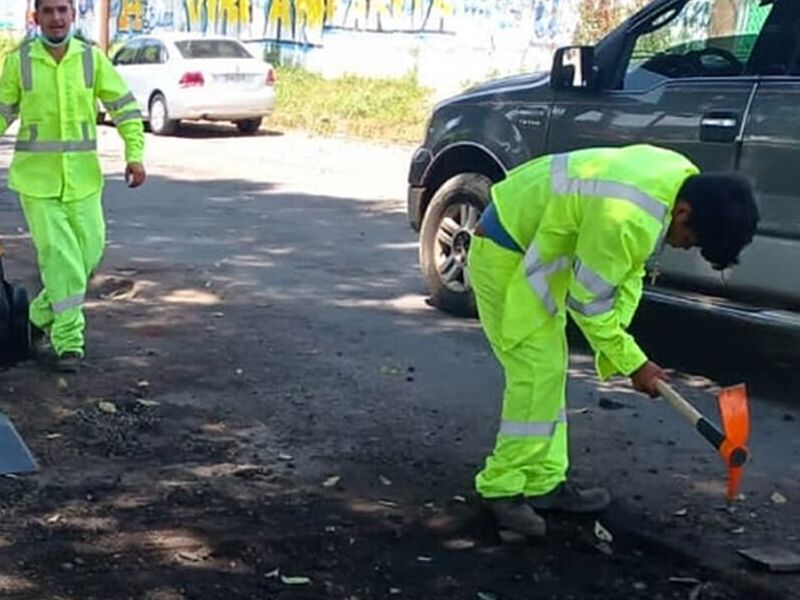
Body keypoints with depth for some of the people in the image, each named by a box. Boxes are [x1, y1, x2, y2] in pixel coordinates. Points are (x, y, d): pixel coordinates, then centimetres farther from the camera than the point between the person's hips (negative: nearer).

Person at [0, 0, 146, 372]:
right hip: (36, 178, -2)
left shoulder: (92, 58, 0)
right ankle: (69, 342, 2)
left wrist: (135, 155, -10)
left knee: (87, 254, 6)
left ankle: (43, 314, 31)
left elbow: (125, 107, 1)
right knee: (60, 258, -8)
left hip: (82, 178, 2)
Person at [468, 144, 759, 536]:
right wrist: (633, 364, -13)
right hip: (504, 257, -10)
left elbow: (629, 269, 4)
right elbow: (588, 301, -23)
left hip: (536, 249, 10)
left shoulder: (682, 177, -5)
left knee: (550, 370, 11)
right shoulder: (624, 218, -35)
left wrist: (619, 335, -3)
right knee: (537, 372, -12)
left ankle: (544, 483, 19)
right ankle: (502, 488, -2)